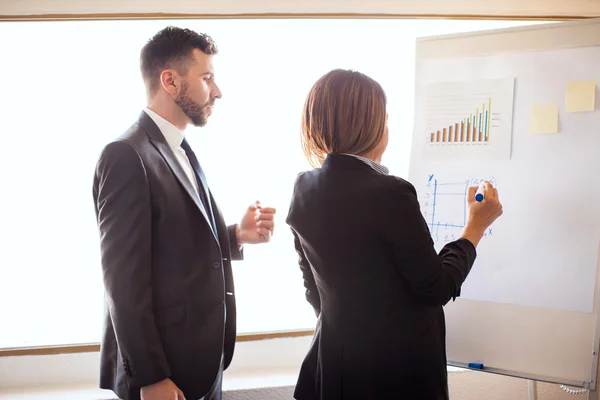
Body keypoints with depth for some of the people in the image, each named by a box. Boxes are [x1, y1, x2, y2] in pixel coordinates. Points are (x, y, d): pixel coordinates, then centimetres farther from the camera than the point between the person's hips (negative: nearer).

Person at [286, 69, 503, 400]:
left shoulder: (303, 190, -4)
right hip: (399, 364, -5)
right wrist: (476, 227, -3)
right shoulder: (389, 194, -23)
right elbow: (437, 288, -14)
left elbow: (313, 288, 6)